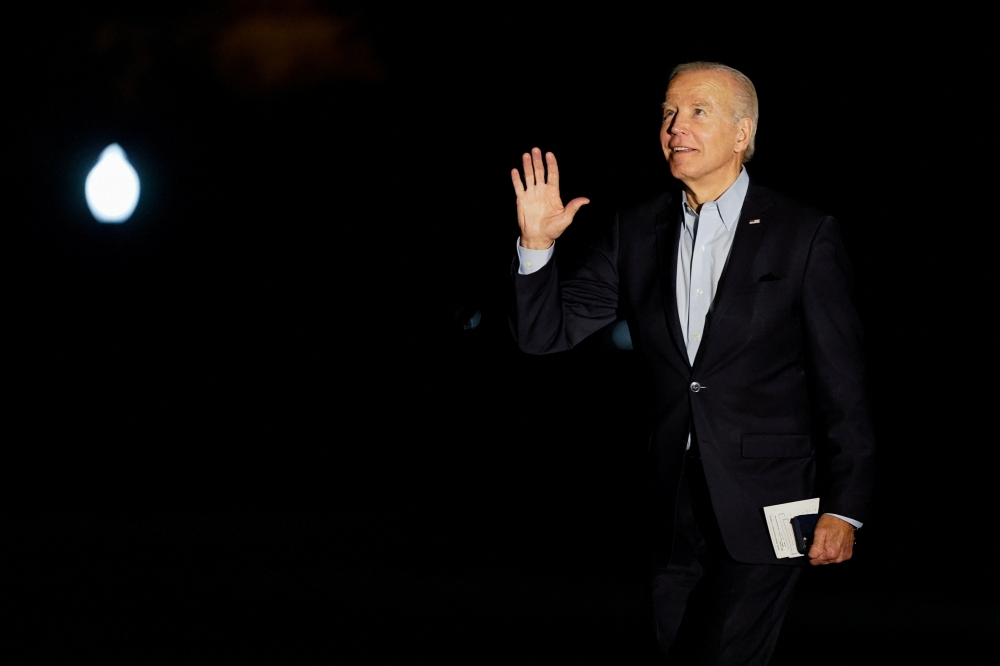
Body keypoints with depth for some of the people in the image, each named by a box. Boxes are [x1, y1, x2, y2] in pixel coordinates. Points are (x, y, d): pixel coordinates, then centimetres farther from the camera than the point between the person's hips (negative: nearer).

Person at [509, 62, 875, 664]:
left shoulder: (804, 235, -3)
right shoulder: (637, 232, 10)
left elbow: (842, 385, -3)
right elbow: (547, 331, 8)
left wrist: (843, 509, -6)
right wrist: (537, 244, -9)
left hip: (761, 515, -5)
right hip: (672, 512, 5)